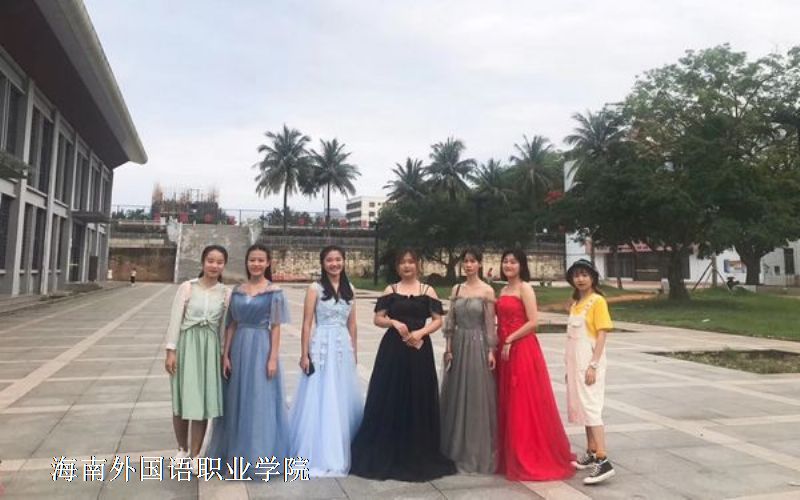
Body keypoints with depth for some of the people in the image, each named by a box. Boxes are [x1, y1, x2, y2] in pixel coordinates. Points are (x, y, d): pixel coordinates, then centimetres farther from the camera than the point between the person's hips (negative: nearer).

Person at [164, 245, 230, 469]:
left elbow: (224, 327, 8)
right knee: (183, 399, 7)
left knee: (203, 401, 4)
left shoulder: (225, 293, 3)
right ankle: (182, 449, 28)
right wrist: (171, 351, -8)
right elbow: (175, 320, -4)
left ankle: (194, 455, 17)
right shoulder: (187, 287, -4)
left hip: (210, 348, 1)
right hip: (187, 345, -1)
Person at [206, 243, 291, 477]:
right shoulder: (237, 291, 6)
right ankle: (237, 453, 27)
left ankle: (255, 457, 14)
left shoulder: (274, 292, -5)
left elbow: (276, 327, -6)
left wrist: (273, 358, -11)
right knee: (237, 401, 11)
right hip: (239, 348, 4)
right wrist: (226, 355, 0)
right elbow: (231, 325, 7)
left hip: (261, 348, -4)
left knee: (259, 402, 2)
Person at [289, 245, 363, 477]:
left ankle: (342, 452, 25)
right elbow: (307, 324, -7)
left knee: (344, 399, 10)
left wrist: (354, 351, 14)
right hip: (322, 347, -5)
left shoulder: (349, 290, 9)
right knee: (320, 400, 1)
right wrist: (304, 354, -10)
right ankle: (318, 456, 13)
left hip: (343, 347, 5)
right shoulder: (315, 288, -5)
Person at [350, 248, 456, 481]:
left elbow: (438, 320, 3)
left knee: (418, 400, 3)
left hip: (419, 349, 0)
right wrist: (394, 322, -14)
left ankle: (418, 455, 16)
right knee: (390, 398, 1)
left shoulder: (428, 291, 6)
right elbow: (378, 319, 4)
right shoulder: (390, 290, 8)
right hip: (393, 349, 0)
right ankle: (386, 454, 13)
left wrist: (421, 332, -13)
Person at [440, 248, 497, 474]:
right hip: (458, 344, 5)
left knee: (477, 397, 1)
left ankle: (477, 452, 14)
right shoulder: (456, 289, 9)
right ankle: (457, 449, 23)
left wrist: (491, 351, -10)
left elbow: (490, 324, -6)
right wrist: (449, 347, 1)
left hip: (477, 345, -4)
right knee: (456, 396, 10)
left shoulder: (487, 291, -4)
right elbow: (450, 321, 8)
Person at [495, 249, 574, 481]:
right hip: (505, 350, 8)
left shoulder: (525, 288, -8)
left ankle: (531, 459, 8)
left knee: (525, 404, -2)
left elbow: (533, 322, -15)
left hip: (522, 350, -8)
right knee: (508, 404, 11)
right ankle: (512, 456, 21)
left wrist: (509, 341, -15)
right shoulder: (504, 290, 15)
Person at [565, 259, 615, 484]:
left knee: (591, 407, -11)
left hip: (589, 361, -8)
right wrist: (569, 366, 15)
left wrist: (593, 365, -19)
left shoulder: (597, 300, -10)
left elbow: (602, 334, -14)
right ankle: (591, 454, 21)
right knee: (583, 406, 12)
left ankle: (603, 461, -11)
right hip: (575, 362, 8)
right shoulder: (575, 303, 13)